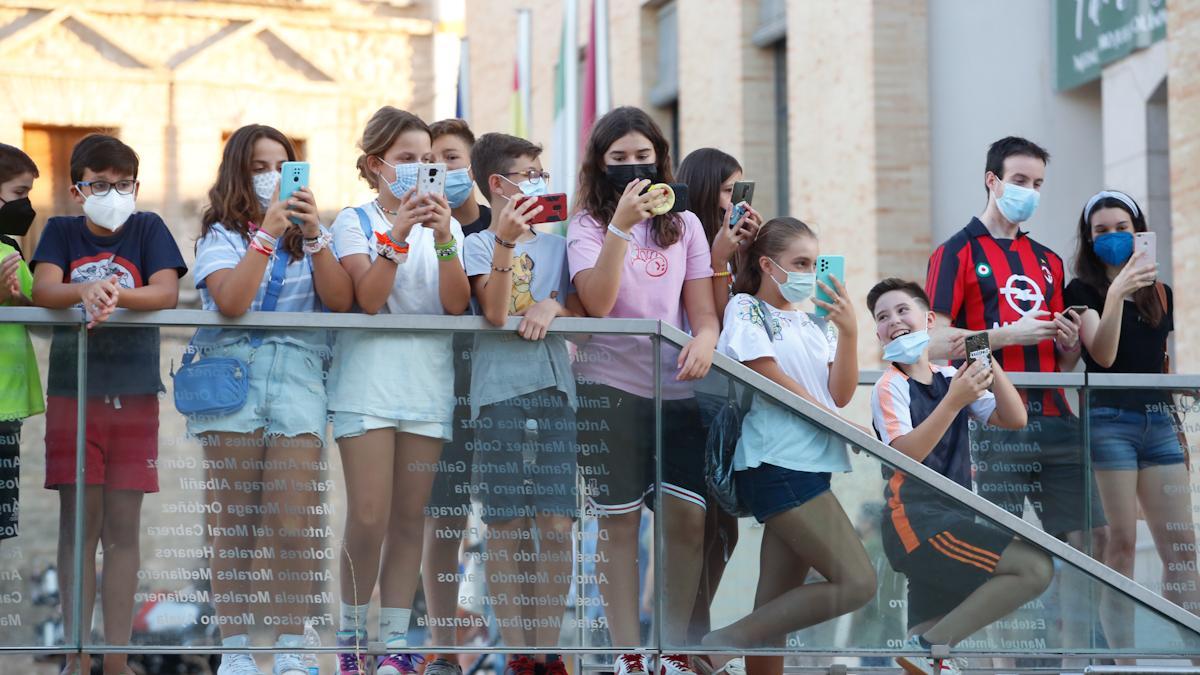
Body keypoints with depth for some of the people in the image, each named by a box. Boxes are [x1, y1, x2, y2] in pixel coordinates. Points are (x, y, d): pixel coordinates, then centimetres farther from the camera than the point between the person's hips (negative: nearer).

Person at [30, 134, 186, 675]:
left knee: (123, 526, 2)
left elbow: (167, 292, -9)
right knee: (79, 521, 0)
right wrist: (86, 291, -31)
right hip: (72, 391, 0)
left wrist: (115, 294, -27)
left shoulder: (148, 229, 6)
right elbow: (43, 291, -9)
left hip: (133, 395, 0)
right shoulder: (61, 232, 7)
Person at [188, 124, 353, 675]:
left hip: (298, 376, 2)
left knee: (295, 526, -8)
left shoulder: (309, 235, 17)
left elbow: (341, 302, 2)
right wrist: (268, 234, -12)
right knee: (237, 523, -1)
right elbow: (230, 301, -9)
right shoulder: (223, 234, 9)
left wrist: (313, 234, -7)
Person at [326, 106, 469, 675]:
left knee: (410, 520, 4)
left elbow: (456, 303, -3)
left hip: (428, 386, 3)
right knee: (368, 518, -9)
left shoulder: (444, 224, 11)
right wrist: (396, 235, -21)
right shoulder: (356, 222, 3)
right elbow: (367, 297, -12)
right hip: (369, 381, -3)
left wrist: (443, 239, -15)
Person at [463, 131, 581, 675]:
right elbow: (495, 312, -9)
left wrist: (552, 307, -7)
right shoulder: (478, 245, 5)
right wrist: (506, 242, -18)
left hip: (554, 389, 3)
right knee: (507, 528, -2)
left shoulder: (556, 245, 17)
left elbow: (581, 312, 14)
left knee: (556, 525, -3)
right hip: (500, 391, -3)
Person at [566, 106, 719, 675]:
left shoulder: (685, 225, 11)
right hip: (610, 387, -3)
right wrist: (621, 226, -21)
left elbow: (703, 309, 6)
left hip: (676, 389, 3)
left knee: (687, 516, -4)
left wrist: (704, 341, -17)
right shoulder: (587, 225, 2)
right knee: (620, 520, 0)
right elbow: (597, 302, -14)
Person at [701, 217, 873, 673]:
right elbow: (772, 380, -9)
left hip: (810, 466, 8)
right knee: (857, 583, -15)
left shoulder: (815, 321, 18)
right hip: (777, 464, -8)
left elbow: (839, 394, 8)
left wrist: (849, 332, -5)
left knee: (777, 608, 5)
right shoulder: (746, 309, -2)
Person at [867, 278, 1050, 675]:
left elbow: (1014, 419, 6)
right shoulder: (890, 387, -5)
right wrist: (953, 401, -27)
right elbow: (906, 455, -19)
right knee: (1036, 568, -21)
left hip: (951, 519, 8)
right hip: (918, 520, -8)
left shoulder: (951, 378, 14)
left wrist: (990, 366, -7)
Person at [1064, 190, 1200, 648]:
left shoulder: (1160, 293, 15)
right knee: (1121, 541, -8)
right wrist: (1116, 295, -29)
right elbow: (1103, 356, -15)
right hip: (1109, 418, -5)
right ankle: (1122, 656, -6)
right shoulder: (1083, 291, 0)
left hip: (1158, 421, 5)